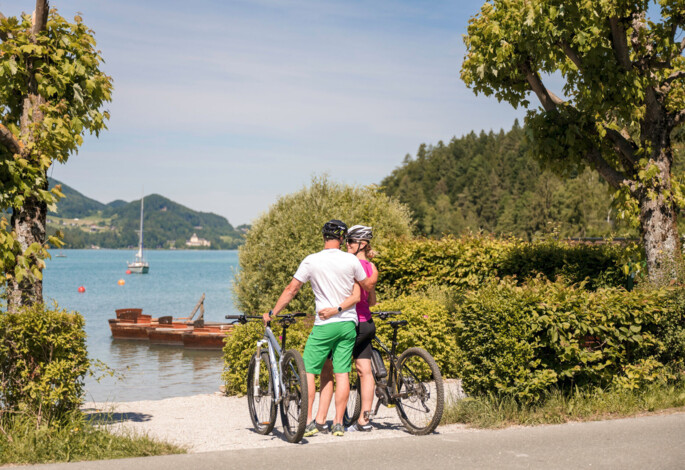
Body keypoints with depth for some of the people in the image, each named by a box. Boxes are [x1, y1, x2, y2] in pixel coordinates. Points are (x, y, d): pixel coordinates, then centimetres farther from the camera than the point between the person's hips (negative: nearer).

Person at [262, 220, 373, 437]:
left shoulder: (311, 261, -6)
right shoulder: (351, 260, -1)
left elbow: (291, 289, -2)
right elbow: (367, 285, 11)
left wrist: (272, 313, 6)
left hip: (324, 324, -3)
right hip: (348, 323, 3)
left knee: (308, 371, 5)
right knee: (342, 373, 5)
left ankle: (308, 422, 0)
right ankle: (338, 423, 5)